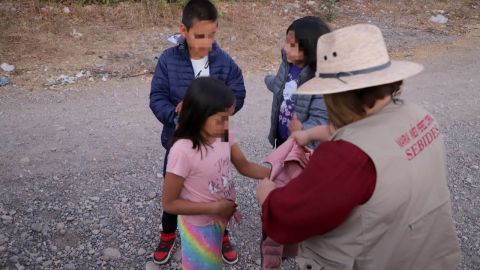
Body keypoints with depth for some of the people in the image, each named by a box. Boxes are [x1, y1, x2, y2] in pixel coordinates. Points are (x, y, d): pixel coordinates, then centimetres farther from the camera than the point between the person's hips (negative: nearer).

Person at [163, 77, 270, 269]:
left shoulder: (224, 135, -14)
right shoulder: (182, 151, -31)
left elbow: (244, 166, -1)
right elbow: (169, 203, -23)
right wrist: (214, 208, -23)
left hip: (222, 218, 6)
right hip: (200, 227, -6)